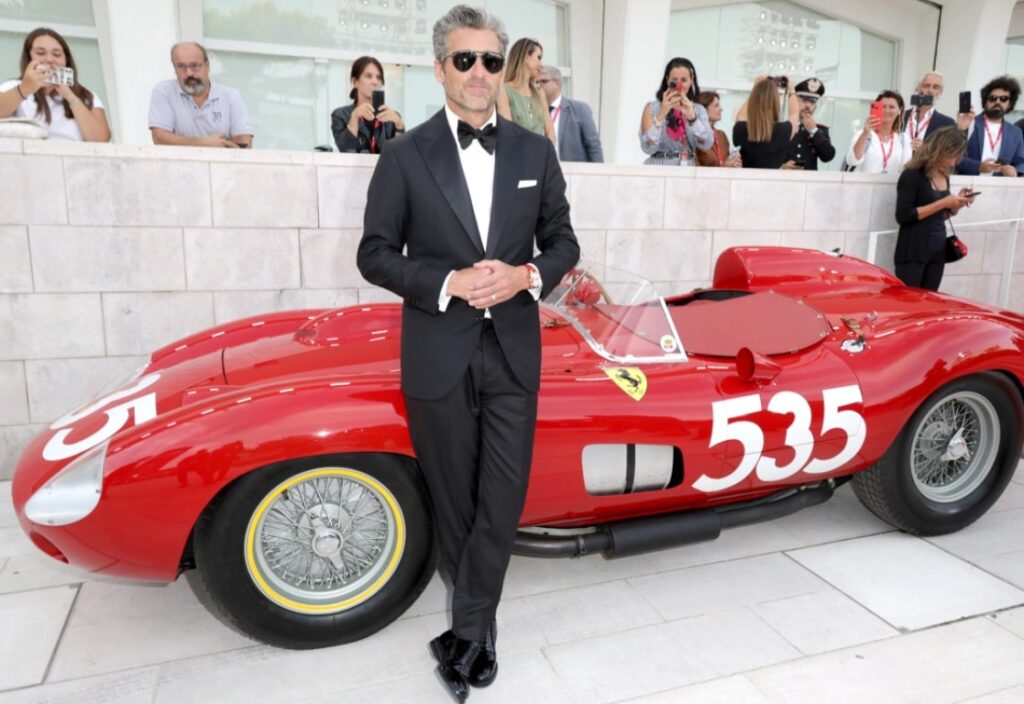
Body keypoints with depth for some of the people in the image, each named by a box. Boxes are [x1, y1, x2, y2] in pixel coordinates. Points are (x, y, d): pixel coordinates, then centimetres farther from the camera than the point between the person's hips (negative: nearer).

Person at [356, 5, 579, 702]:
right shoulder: (405, 155, -1)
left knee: (502, 504, 2)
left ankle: (466, 635, 21)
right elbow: (375, 254, -1)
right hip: (438, 358, -1)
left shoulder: (535, 151, 6)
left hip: (514, 355, 2)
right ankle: (481, 631, 33)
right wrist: (448, 283, -16)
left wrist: (527, 274, -11)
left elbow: (563, 241, 10)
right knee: (456, 503, 11)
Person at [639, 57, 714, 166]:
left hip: (687, 171, 2)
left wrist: (692, 118, -16)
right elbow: (647, 148, -9)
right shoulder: (652, 108, 2)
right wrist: (662, 115, -16)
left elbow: (707, 144, -5)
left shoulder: (699, 110, 9)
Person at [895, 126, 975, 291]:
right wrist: (942, 203, -17)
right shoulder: (912, 175, -10)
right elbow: (903, 216, -18)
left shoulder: (944, 177, 12)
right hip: (914, 251, -7)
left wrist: (955, 205, 2)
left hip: (938, 251, 8)